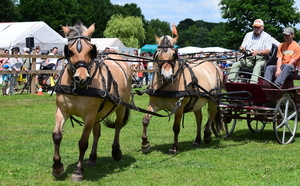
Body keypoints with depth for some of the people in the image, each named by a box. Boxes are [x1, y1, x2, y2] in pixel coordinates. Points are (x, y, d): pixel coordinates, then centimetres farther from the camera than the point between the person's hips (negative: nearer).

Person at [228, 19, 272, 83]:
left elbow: (267, 51, -7)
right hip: (248, 58, 5)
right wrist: (242, 49, -10)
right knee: (235, 64, -17)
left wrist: (258, 52, -27)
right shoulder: (248, 35, 23)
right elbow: (242, 47, 17)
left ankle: (253, 83, -55)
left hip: (260, 58, -5)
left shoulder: (267, 36, 7)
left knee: (258, 66, -38)